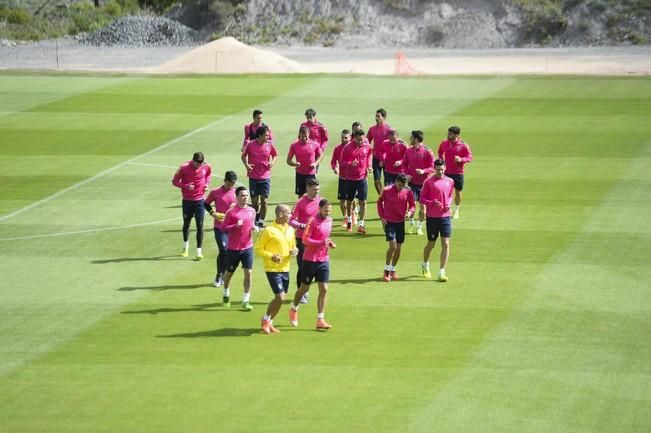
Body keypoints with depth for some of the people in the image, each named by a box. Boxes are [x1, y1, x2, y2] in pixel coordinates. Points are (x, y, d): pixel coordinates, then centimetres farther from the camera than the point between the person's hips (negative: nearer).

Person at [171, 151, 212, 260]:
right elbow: (174, 181, -7)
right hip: (187, 201, 0)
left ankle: (199, 251, -1)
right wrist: (186, 186, -23)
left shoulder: (207, 167, -9)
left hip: (199, 201, 0)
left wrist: (206, 183, -3)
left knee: (200, 225, -5)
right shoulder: (184, 167, -16)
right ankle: (185, 247, 37)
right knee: (186, 224, 15)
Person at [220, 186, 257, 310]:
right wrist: (235, 226, -26)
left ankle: (246, 301, 0)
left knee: (248, 272, -7)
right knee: (229, 273, 13)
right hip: (233, 248, -3)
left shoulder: (252, 211, 4)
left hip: (247, 247, 3)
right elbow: (223, 228, -12)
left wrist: (254, 228, -2)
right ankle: (226, 295, 38)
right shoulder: (231, 212, -11)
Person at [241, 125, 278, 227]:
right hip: (253, 177, -1)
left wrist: (272, 162, -8)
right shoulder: (250, 145, -7)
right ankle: (255, 221, 25)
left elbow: (275, 155, 13)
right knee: (254, 202, 5)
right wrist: (246, 165, -10)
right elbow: (243, 156, 7)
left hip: (265, 177, 1)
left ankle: (261, 222, 8)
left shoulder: (269, 145, -2)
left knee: (264, 201, -2)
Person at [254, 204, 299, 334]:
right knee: (280, 297, -13)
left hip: (285, 269, 7)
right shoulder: (269, 230, -12)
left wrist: (294, 251, -1)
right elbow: (258, 249, -8)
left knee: (281, 298, 8)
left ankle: (269, 322, 25)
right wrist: (271, 256, -21)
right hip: (272, 269, -7)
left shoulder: (290, 230, 9)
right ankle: (265, 320, 6)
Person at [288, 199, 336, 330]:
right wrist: (321, 243, -29)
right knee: (304, 288, 8)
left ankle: (320, 320, -2)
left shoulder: (329, 220, 7)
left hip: (324, 260, 5)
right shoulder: (313, 221, -15)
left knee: (323, 289, -4)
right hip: (310, 260, -5)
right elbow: (305, 240, -19)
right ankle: (294, 309, 35)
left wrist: (329, 242, 1)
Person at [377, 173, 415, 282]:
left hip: (400, 222, 3)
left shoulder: (408, 192, -4)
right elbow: (379, 202, 5)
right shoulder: (387, 190, -9)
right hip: (389, 222, -3)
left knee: (398, 248, 7)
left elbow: (412, 205, 7)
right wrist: (381, 217, -2)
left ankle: (393, 270, 25)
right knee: (393, 246, -15)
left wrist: (410, 212, -15)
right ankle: (386, 271, -2)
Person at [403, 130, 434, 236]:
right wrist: (407, 174, -4)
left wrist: (423, 171, -24)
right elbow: (404, 164, 14)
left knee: (422, 206, 6)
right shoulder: (409, 151, 3)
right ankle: (411, 223, 10)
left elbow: (432, 167, -6)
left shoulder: (427, 151, -8)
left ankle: (419, 226, 20)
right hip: (412, 182, 2)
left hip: (423, 182, -2)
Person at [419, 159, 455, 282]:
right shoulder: (428, 182, -5)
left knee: (446, 244, -7)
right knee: (431, 244, 9)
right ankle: (425, 265, 38)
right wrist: (433, 203, -20)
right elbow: (422, 199, -3)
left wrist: (449, 204, 0)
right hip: (432, 217, -3)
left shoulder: (450, 181, 6)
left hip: (445, 217, 3)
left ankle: (441, 273, -3)